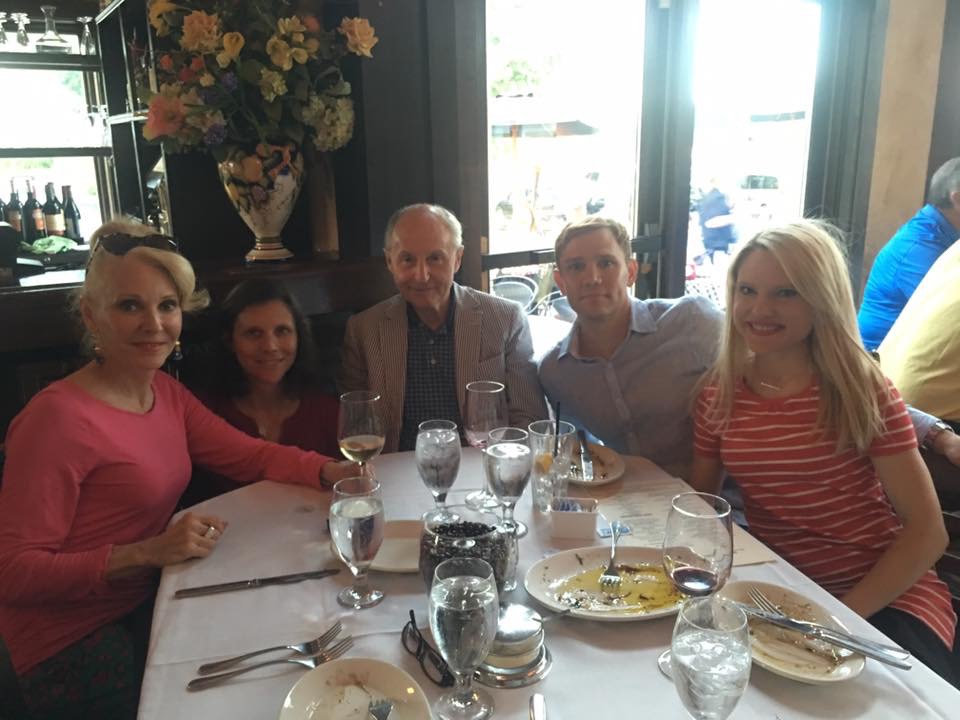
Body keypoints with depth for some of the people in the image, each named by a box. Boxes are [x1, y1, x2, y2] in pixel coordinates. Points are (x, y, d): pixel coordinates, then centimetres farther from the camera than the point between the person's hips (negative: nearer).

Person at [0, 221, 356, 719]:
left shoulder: (165, 392, 4)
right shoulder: (59, 417, -20)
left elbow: (251, 455, 5)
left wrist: (331, 471, -12)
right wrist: (146, 553, -27)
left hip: (147, 606, 7)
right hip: (76, 643, -7)